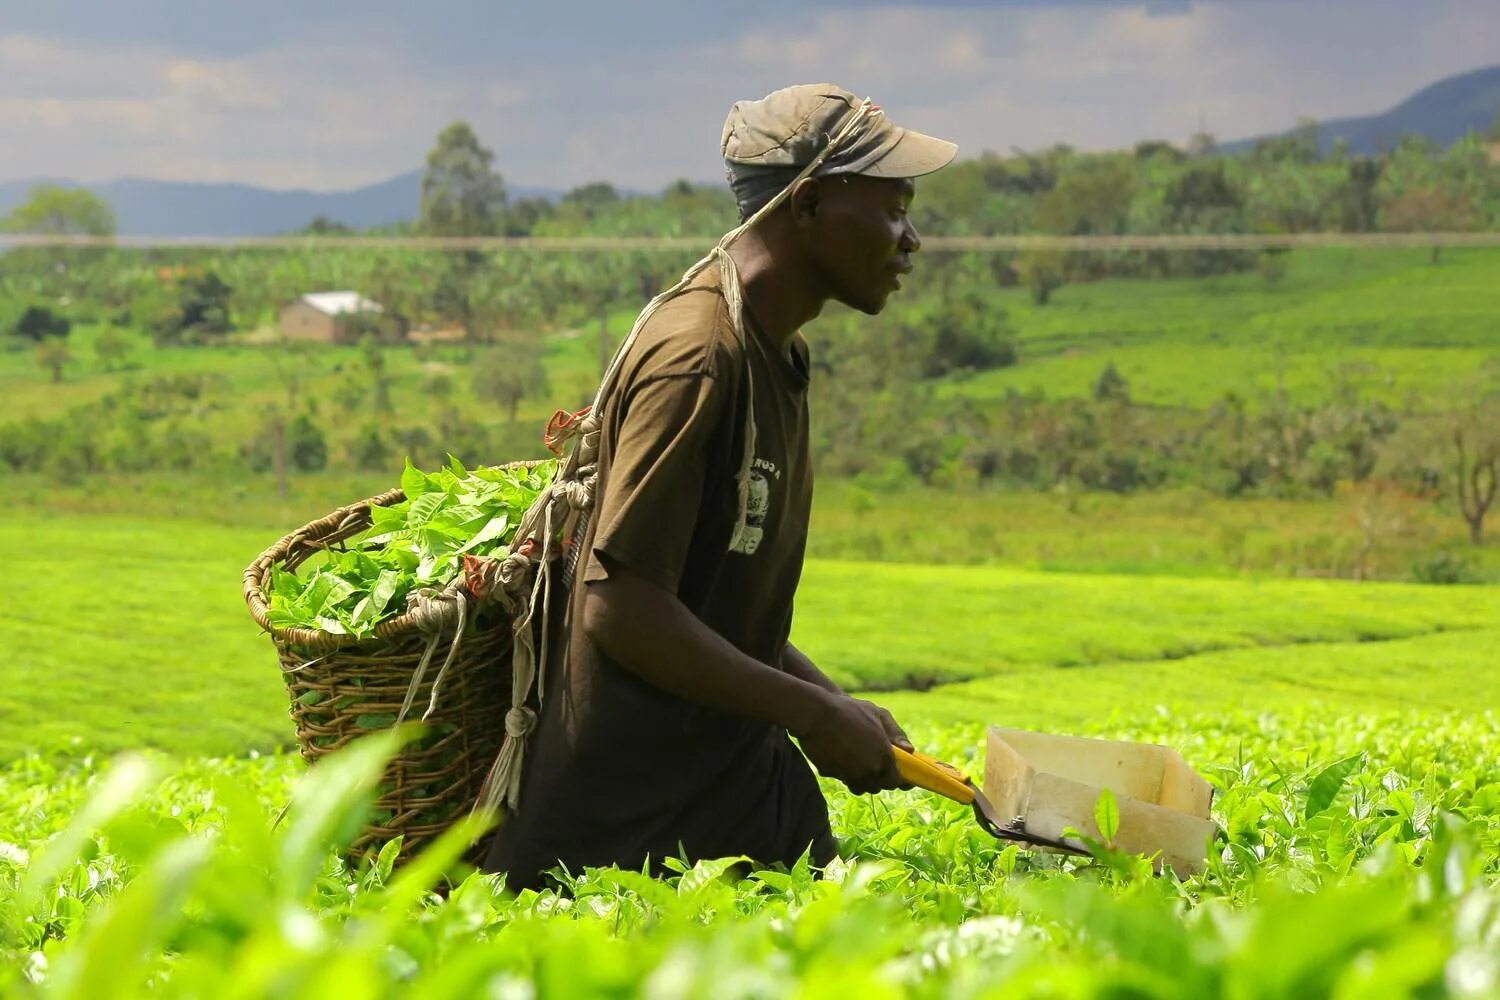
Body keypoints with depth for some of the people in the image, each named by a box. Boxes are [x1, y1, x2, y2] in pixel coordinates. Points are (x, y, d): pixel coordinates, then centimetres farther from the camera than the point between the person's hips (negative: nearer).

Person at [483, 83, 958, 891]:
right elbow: (624, 611, -24)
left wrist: (840, 710, 7)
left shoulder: (778, 354, 12)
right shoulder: (698, 358, -19)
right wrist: (816, 716, -16)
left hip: (744, 783, 9)